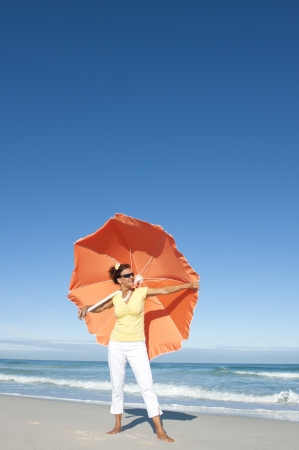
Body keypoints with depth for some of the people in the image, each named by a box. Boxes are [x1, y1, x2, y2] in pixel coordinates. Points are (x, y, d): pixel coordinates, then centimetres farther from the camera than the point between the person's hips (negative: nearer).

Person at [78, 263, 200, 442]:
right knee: (117, 386, 11)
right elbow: (100, 308, 16)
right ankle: (118, 425, 27)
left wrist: (188, 285, -18)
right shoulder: (115, 298, 1)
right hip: (116, 345, 2)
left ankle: (160, 430, -2)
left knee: (147, 386, -7)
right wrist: (86, 308, -3)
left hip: (137, 346, -2)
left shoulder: (141, 292, -5)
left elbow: (164, 290, -11)